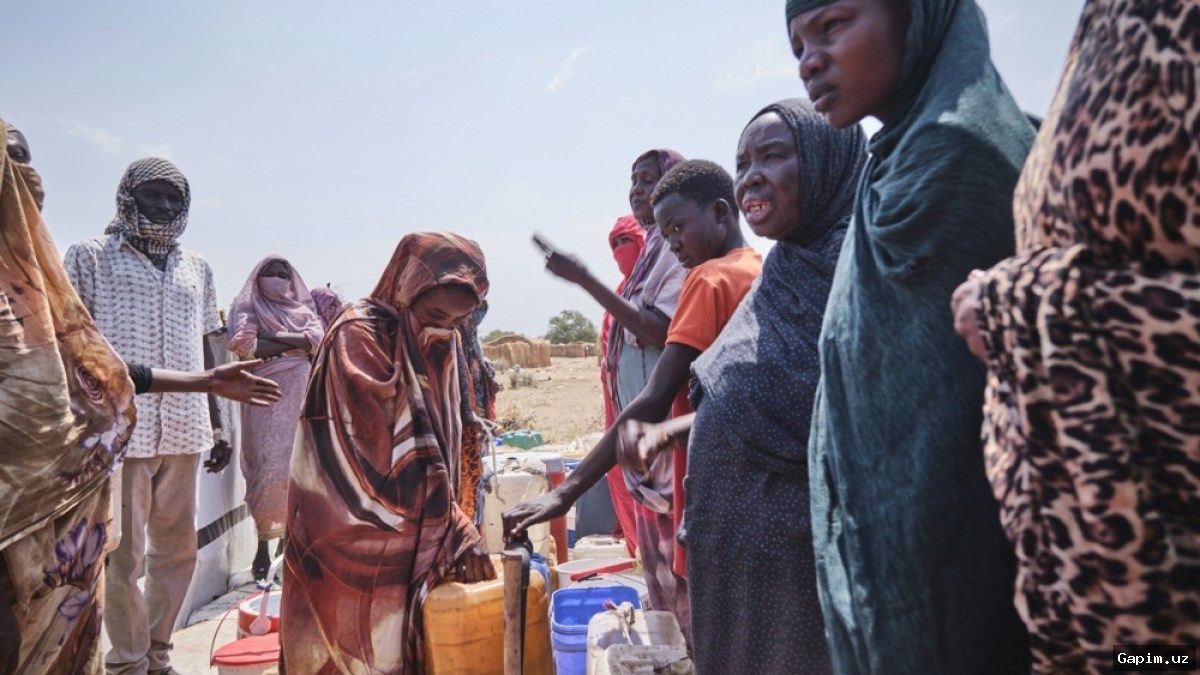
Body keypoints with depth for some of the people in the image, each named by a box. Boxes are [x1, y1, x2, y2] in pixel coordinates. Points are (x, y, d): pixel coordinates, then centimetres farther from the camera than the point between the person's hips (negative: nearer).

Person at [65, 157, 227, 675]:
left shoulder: (197, 270, 17)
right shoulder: (91, 258, 6)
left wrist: (217, 426, 18)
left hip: (183, 432, 4)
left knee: (177, 550, 10)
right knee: (123, 555, 1)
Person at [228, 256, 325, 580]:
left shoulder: (303, 309, 19)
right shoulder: (248, 307, 11)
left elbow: (319, 338, 0)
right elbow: (244, 345, -8)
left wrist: (272, 337, -6)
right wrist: (295, 344, -4)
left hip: (301, 396, 3)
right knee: (269, 466, -10)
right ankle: (263, 545, -2)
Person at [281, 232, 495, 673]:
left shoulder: (444, 346, 5)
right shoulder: (359, 338, -17)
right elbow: (391, 459, -23)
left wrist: (451, 530, 2)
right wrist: (459, 534, -21)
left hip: (415, 546, 7)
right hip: (354, 546, -7)